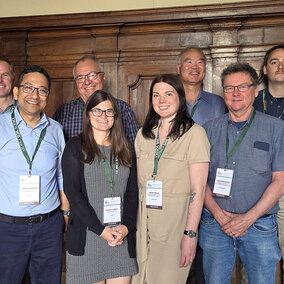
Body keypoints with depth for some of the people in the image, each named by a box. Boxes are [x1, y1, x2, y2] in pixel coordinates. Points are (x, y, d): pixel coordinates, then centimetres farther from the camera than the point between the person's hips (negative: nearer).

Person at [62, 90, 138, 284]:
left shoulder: (125, 149, 11)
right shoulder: (76, 146, 0)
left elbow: (133, 192, 8)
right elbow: (73, 193, -8)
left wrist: (126, 226, -7)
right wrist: (101, 230, -13)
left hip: (122, 237, 3)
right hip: (86, 237, -3)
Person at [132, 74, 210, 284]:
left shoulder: (194, 133, -11)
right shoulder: (144, 133, 6)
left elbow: (198, 189, -14)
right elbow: (138, 181, 11)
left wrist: (190, 234, -17)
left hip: (176, 224, -4)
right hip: (143, 223, 5)